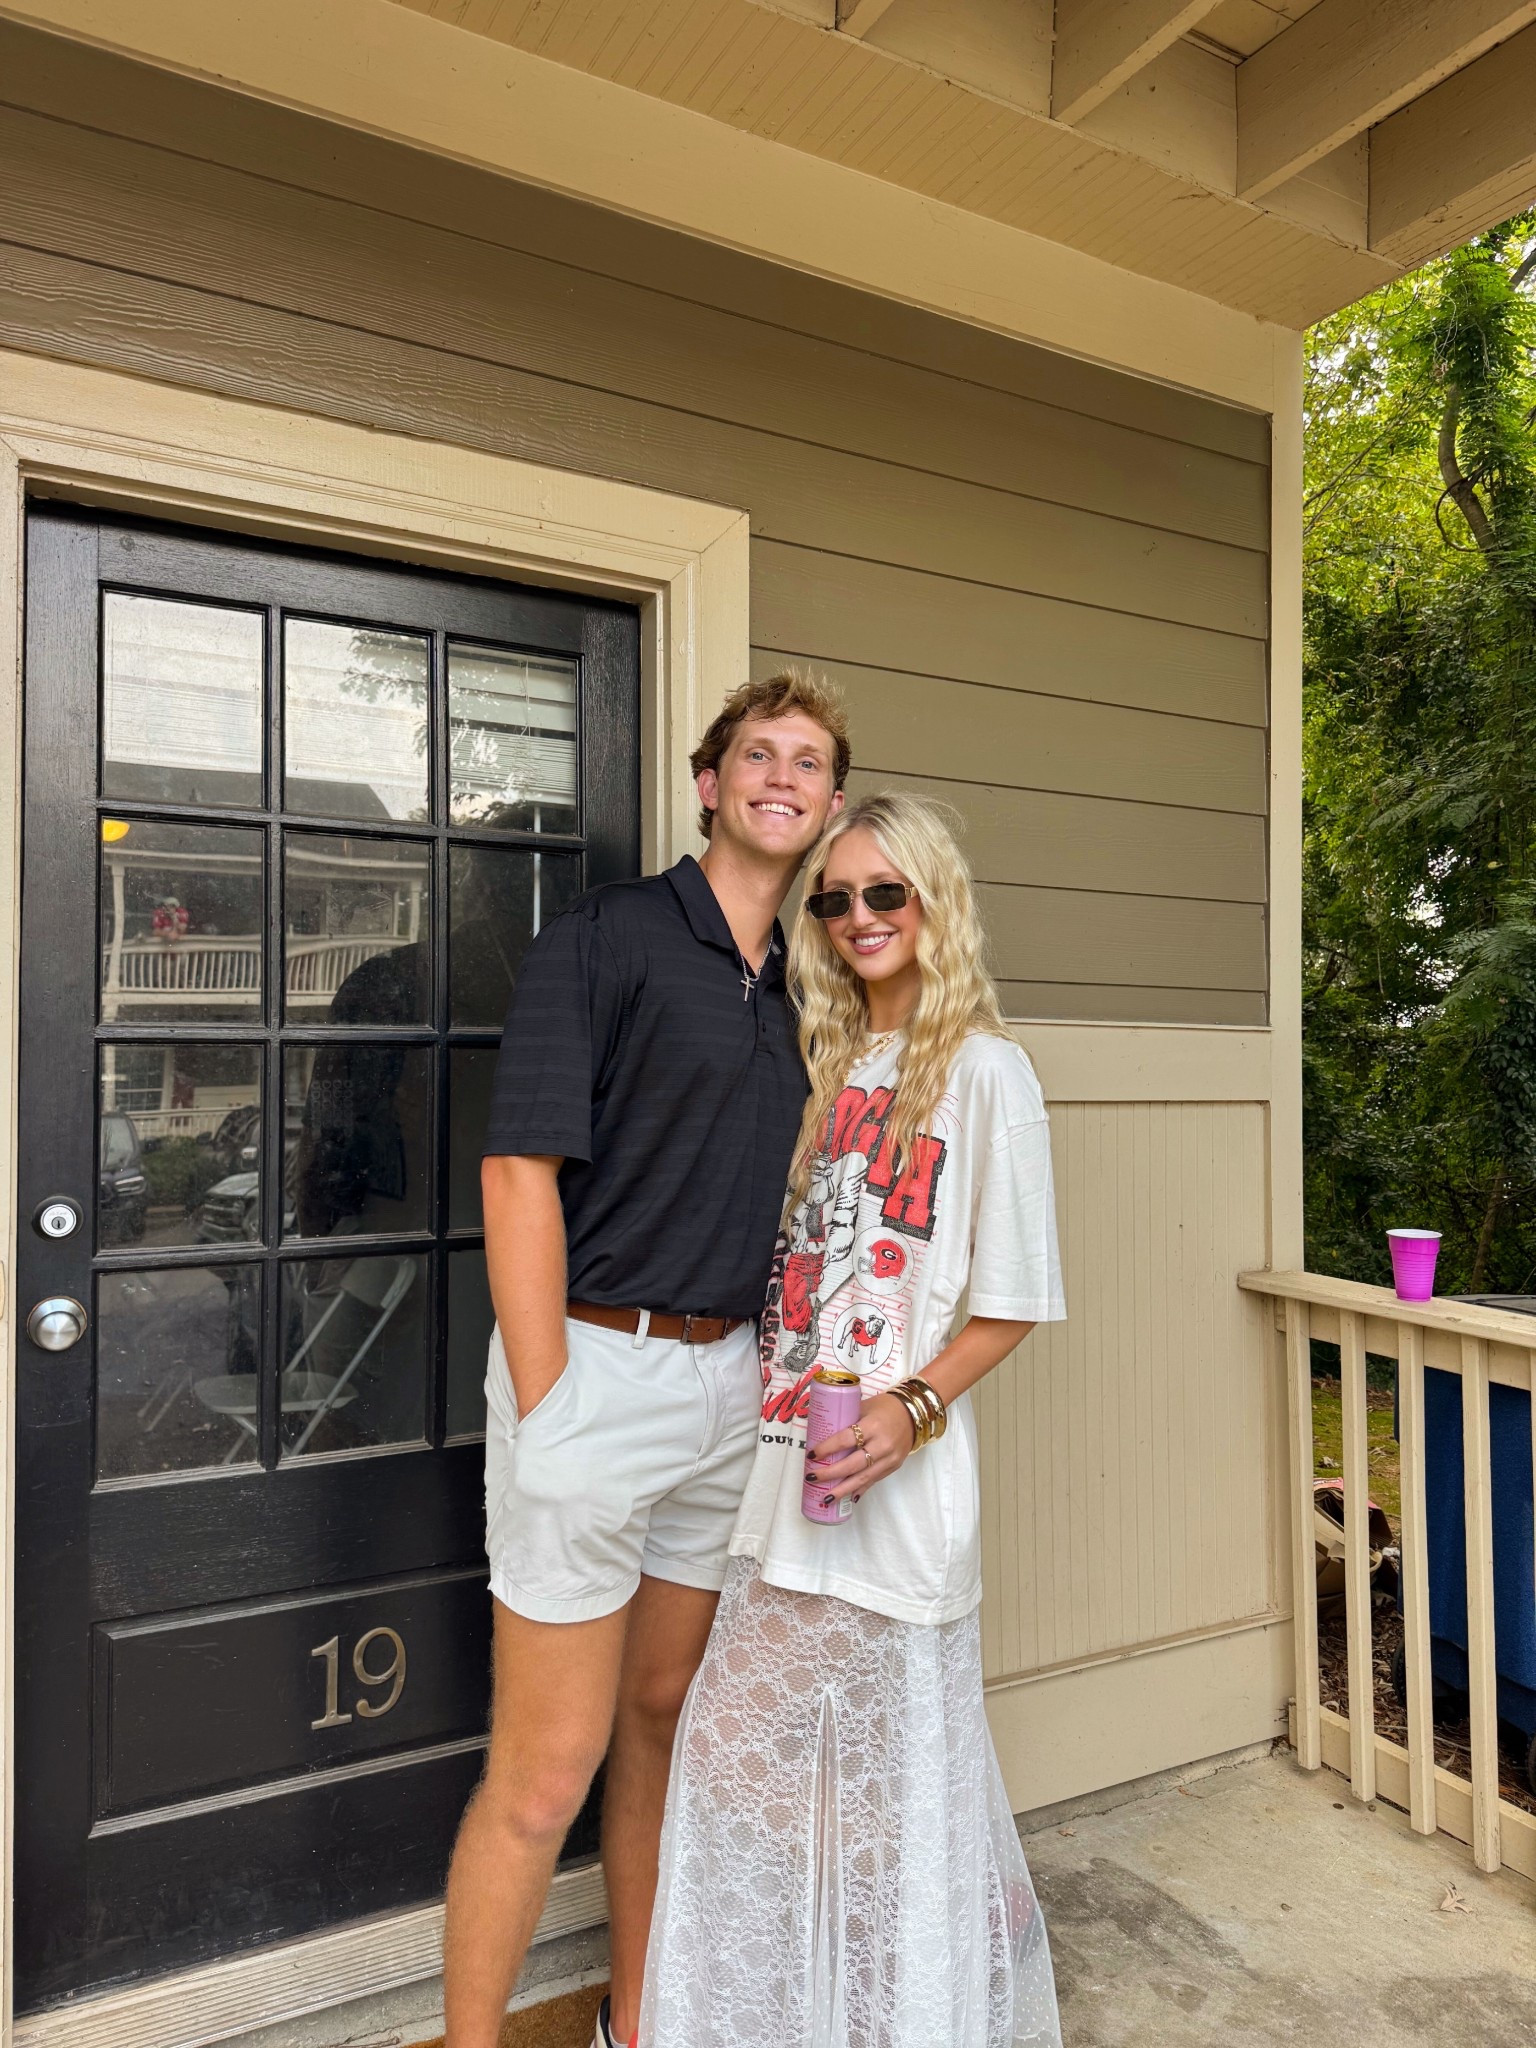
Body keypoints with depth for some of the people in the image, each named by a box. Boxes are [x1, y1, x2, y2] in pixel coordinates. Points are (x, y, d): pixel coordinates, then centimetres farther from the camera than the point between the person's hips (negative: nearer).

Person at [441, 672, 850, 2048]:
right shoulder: (603, 939, -8)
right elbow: (521, 1170, -13)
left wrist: (784, 1373, 10)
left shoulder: (803, 989, 12)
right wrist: (545, 1407, -16)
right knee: (548, 1768, 1)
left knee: (666, 1718, 19)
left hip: (731, 1377, 7)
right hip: (597, 1367, -6)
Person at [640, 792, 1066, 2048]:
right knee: (746, 1744, 14)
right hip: (778, 1459, 6)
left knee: (893, 1757, 6)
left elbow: (1014, 1301, -7)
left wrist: (912, 1407, -20)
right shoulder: (820, 1064, 12)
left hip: (890, 1474, -6)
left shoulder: (984, 1072, -7)